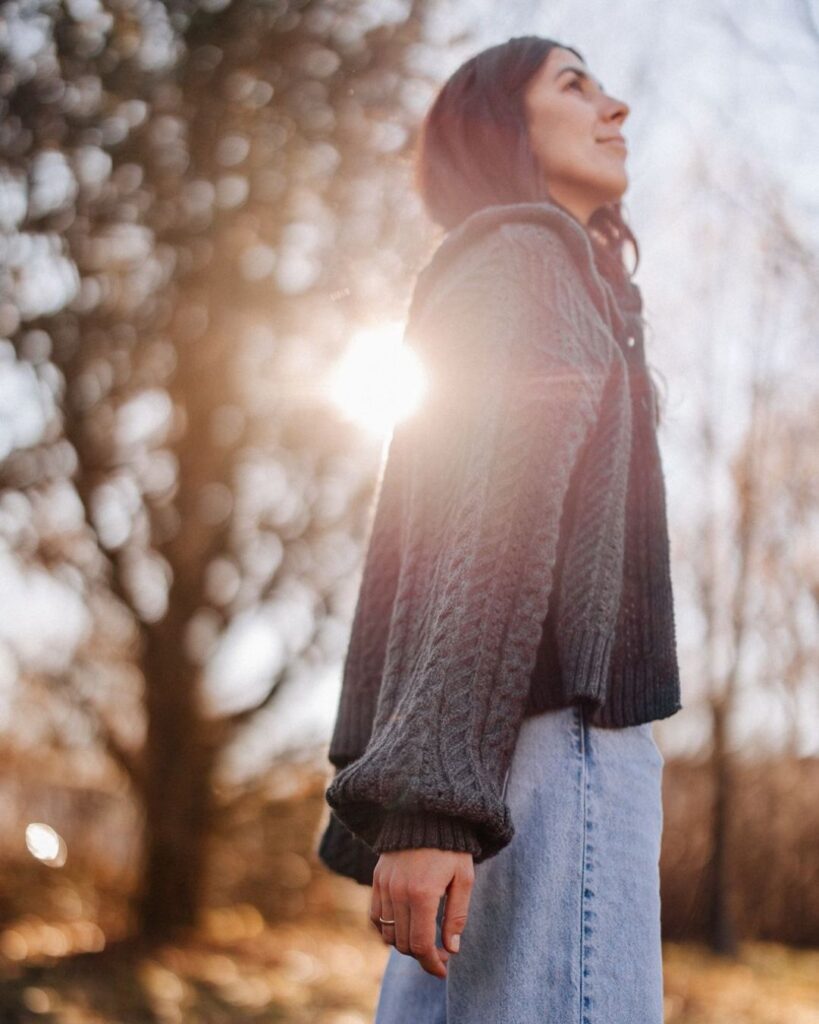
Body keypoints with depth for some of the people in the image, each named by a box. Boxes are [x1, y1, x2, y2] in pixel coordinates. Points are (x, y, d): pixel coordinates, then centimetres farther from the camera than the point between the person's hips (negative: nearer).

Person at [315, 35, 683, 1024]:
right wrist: (430, 799, -22)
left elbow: (414, 561, 22)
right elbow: (483, 534, -13)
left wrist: (408, 801, 18)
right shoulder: (523, 260, 2)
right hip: (552, 732, -9)